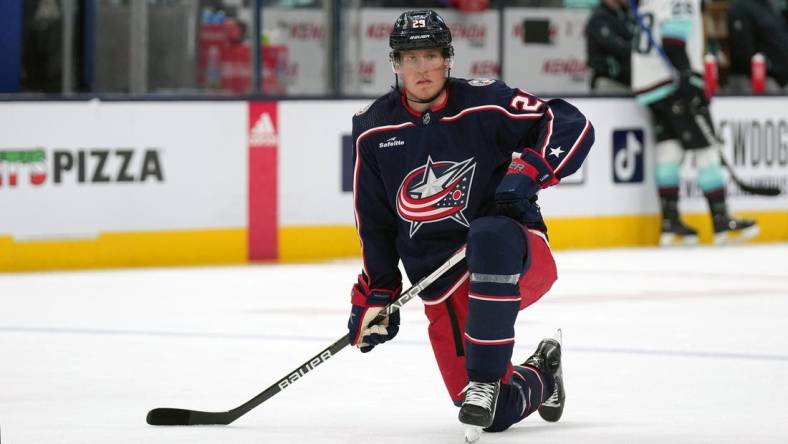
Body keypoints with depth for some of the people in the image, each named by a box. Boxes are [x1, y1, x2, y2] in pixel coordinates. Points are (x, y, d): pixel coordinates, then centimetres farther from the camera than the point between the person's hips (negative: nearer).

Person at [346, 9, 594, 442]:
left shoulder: (484, 103, -8)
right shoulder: (374, 130, 3)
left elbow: (574, 127, -7)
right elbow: (375, 224, 13)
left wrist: (530, 168, -23)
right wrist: (375, 296, 9)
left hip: (517, 260, -4)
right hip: (443, 288, 4)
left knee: (489, 236, -42)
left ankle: (486, 381, -33)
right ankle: (540, 376, 32)